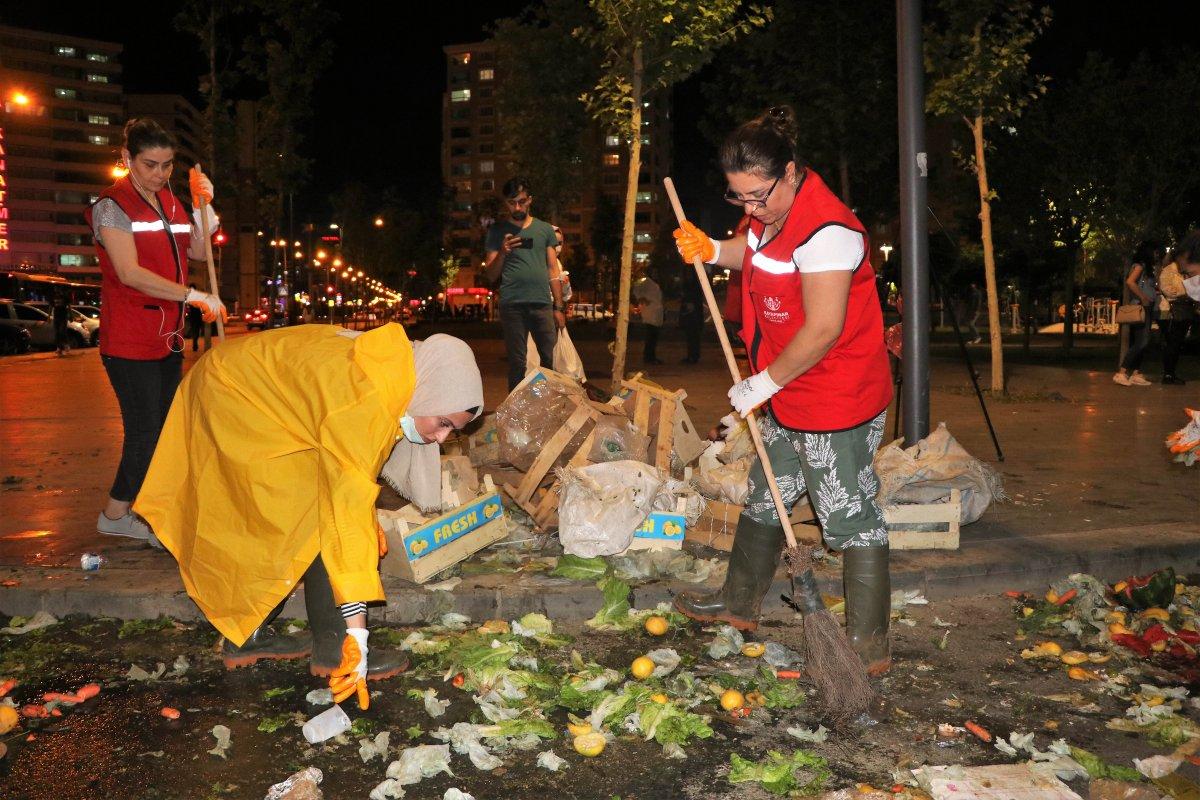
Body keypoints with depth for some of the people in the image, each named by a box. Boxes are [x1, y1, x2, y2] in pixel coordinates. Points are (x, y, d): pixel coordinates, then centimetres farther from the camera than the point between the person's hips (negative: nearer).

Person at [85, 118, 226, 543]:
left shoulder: (169, 201, 14)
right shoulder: (112, 205, -10)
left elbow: (198, 251, 14)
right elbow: (130, 273, -20)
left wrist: (203, 205, 1)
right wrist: (195, 296, -22)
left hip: (168, 336, 8)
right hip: (129, 340, -8)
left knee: (166, 428, 10)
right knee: (145, 431, -5)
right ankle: (114, 515, 12)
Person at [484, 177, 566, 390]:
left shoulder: (545, 229, 14)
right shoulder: (498, 231, 9)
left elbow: (553, 271, 13)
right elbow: (490, 275, 7)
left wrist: (559, 307, 7)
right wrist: (502, 253, -12)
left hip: (542, 304, 2)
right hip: (512, 306, -1)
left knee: (551, 361, -2)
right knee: (517, 364, 2)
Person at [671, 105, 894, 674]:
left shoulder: (824, 230, -25)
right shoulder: (775, 211, 5)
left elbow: (823, 330, -27)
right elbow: (757, 252, 25)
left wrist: (765, 383, -16)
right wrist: (712, 251, 4)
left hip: (837, 402, -10)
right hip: (789, 400, 11)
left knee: (850, 519, 0)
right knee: (764, 500, 21)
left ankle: (869, 649, 13)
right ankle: (739, 604, 39)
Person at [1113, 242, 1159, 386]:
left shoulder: (1146, 268, 21)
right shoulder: (1140, 265, -7)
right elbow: (1130, 282, -23)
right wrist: (1143, 297, -20)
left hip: (1147, 309, 10)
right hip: (1140, 308, -10)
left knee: (1140, 342, 6)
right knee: (1141, 342, -16)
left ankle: (1136, 374, 5)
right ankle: (1121, 373, -18)